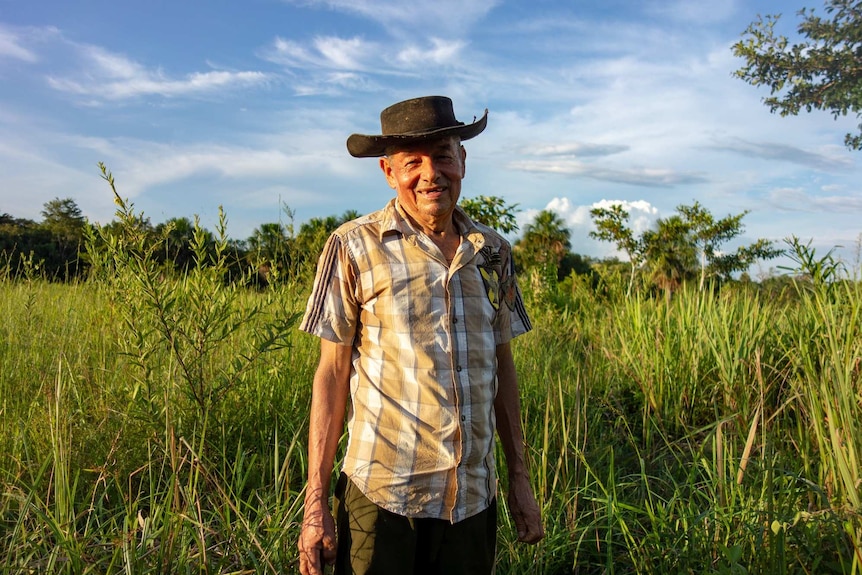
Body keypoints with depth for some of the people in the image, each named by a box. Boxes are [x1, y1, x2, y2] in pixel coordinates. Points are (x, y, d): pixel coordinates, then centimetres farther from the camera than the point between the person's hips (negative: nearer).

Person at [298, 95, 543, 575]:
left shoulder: (494, 252, 4)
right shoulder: (355, 247, -6)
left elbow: (502, 367, 10)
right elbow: (332, 373, -5)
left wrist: (520, 476, 10)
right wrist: (316, 501, -6)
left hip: (474, 497, 4)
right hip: (381, 496, -3)